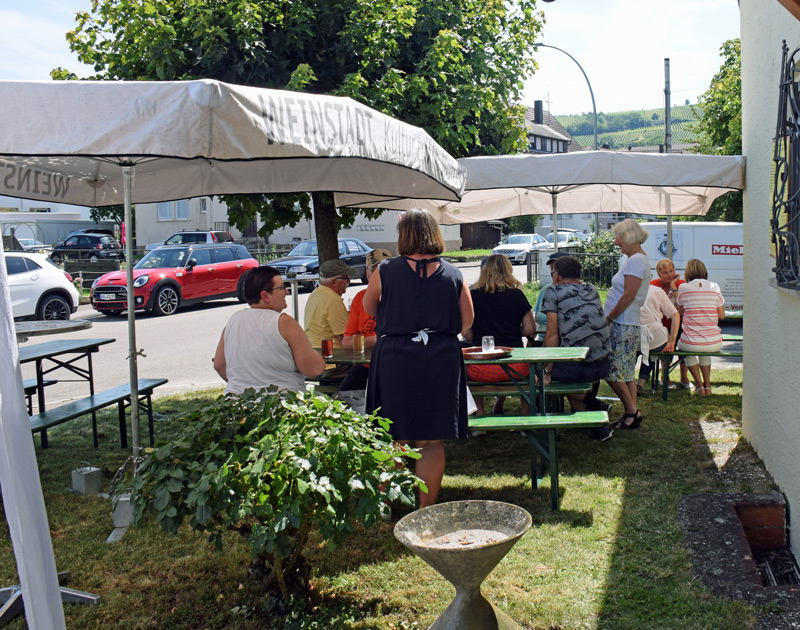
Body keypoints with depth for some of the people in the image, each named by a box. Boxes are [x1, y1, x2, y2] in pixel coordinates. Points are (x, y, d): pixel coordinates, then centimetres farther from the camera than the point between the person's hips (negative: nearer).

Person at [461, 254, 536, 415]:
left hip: (482, 371, 0)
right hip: (514, 368, 0)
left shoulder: (472, 295, 0)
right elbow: (530, 329, 4)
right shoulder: (517, 295, 3)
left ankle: (480, 413, 29)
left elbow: (465, 332, -1)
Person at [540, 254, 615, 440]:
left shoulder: (553, 292, 0)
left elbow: (552, 335, -6)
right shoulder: (591, 289, 16)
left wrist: (547, 370, -1)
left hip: (575, 368, -7)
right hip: (603, 367, 7)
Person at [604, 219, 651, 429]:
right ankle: (632, 414, 15)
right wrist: (610, 317, 13)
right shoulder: (636, 260, 17)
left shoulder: (637, 260, -14)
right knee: (627, 373, 11)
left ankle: (632, 411, 1)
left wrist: (609, 317, -14)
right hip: (625, 324, 10)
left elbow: (628, 295, -20)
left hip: (623, 325, -10)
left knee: (612, 372, -7)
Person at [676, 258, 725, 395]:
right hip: (714, 344, 2)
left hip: (691, 343, -2)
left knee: (687, 350, 35)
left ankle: (699, 385, 24)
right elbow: (722, 315, 6)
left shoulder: (683, 288, -5)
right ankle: (707, 385, 33)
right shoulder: (715, 287, 0)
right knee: (704, 351, 38)